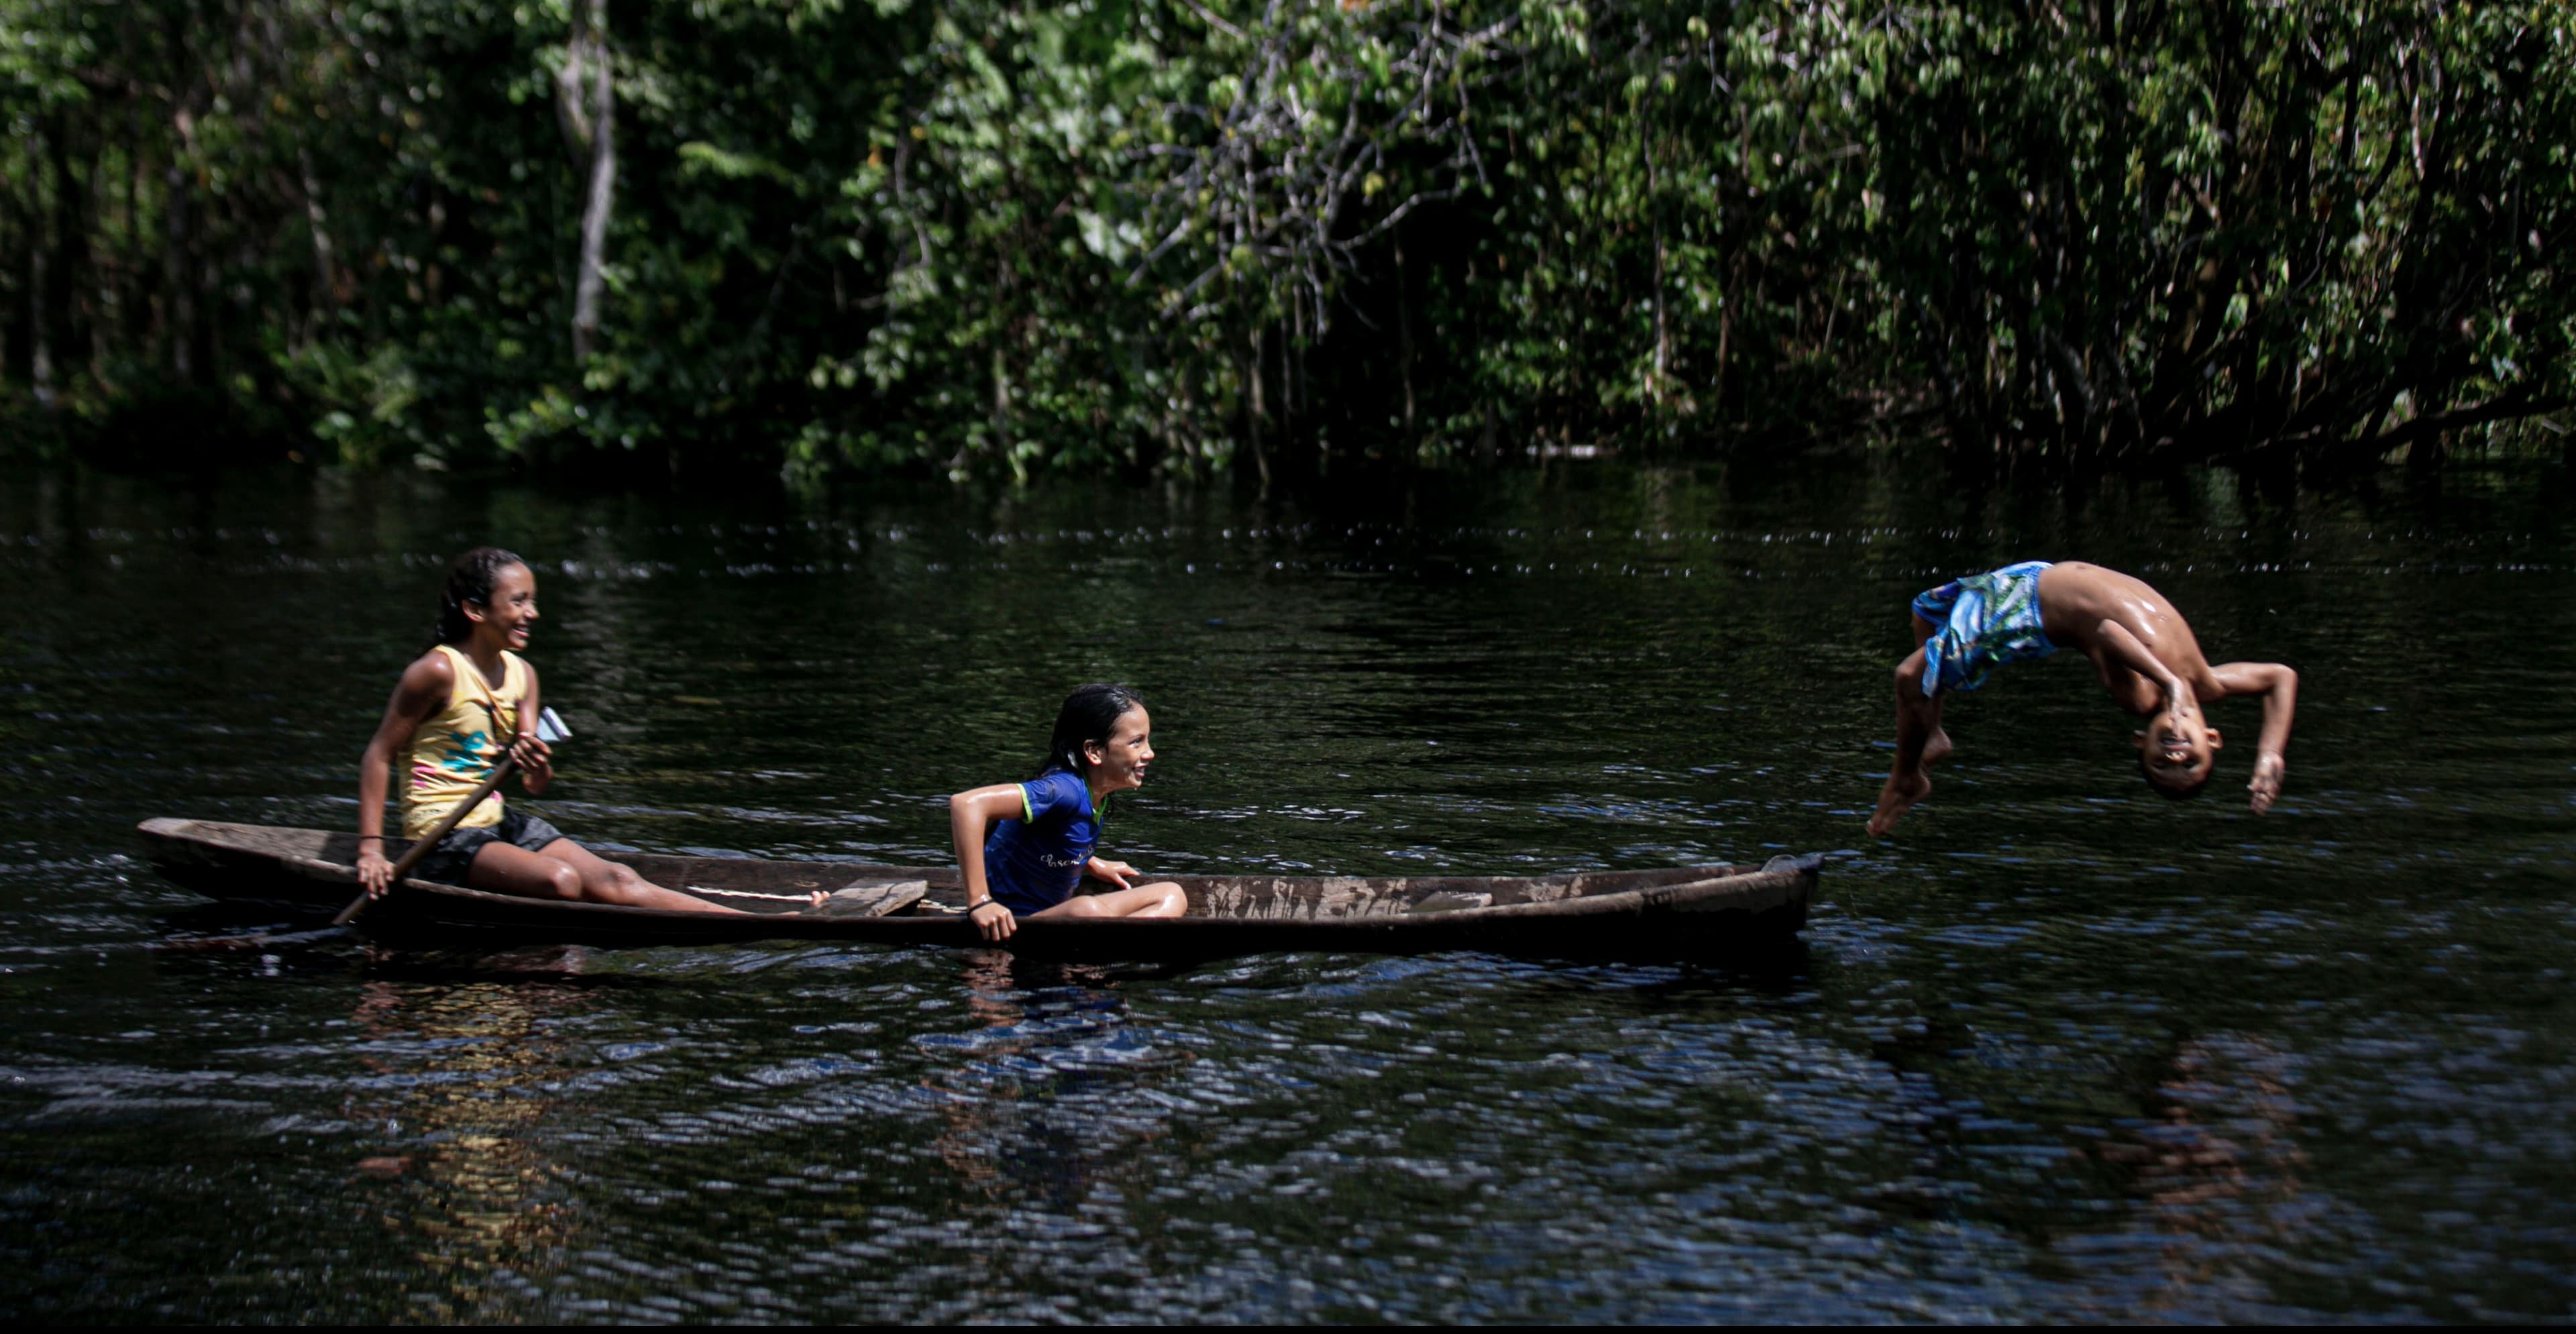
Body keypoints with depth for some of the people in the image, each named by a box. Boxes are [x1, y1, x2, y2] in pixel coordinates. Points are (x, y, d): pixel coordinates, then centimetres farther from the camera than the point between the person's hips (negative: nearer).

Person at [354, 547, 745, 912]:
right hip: (443, 836, -6)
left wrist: (539, 770, -21)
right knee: (559, 879, -31)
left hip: (499, 822, 6)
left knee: (617, 881, -8)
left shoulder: (521, 674, 8)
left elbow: (534, 786, 4)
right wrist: (371, 849, -17)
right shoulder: (438, 671, -14)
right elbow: (379, 754, -12)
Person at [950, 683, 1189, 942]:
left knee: (1171, 897, 5)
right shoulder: (1063, 790, -24)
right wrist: (979, 902, -35)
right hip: (1009, 926, -10)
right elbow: (966, 804, -36)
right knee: (1088, 910, -38)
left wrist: (1091, 865, 17)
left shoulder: (1094, 792, 3)